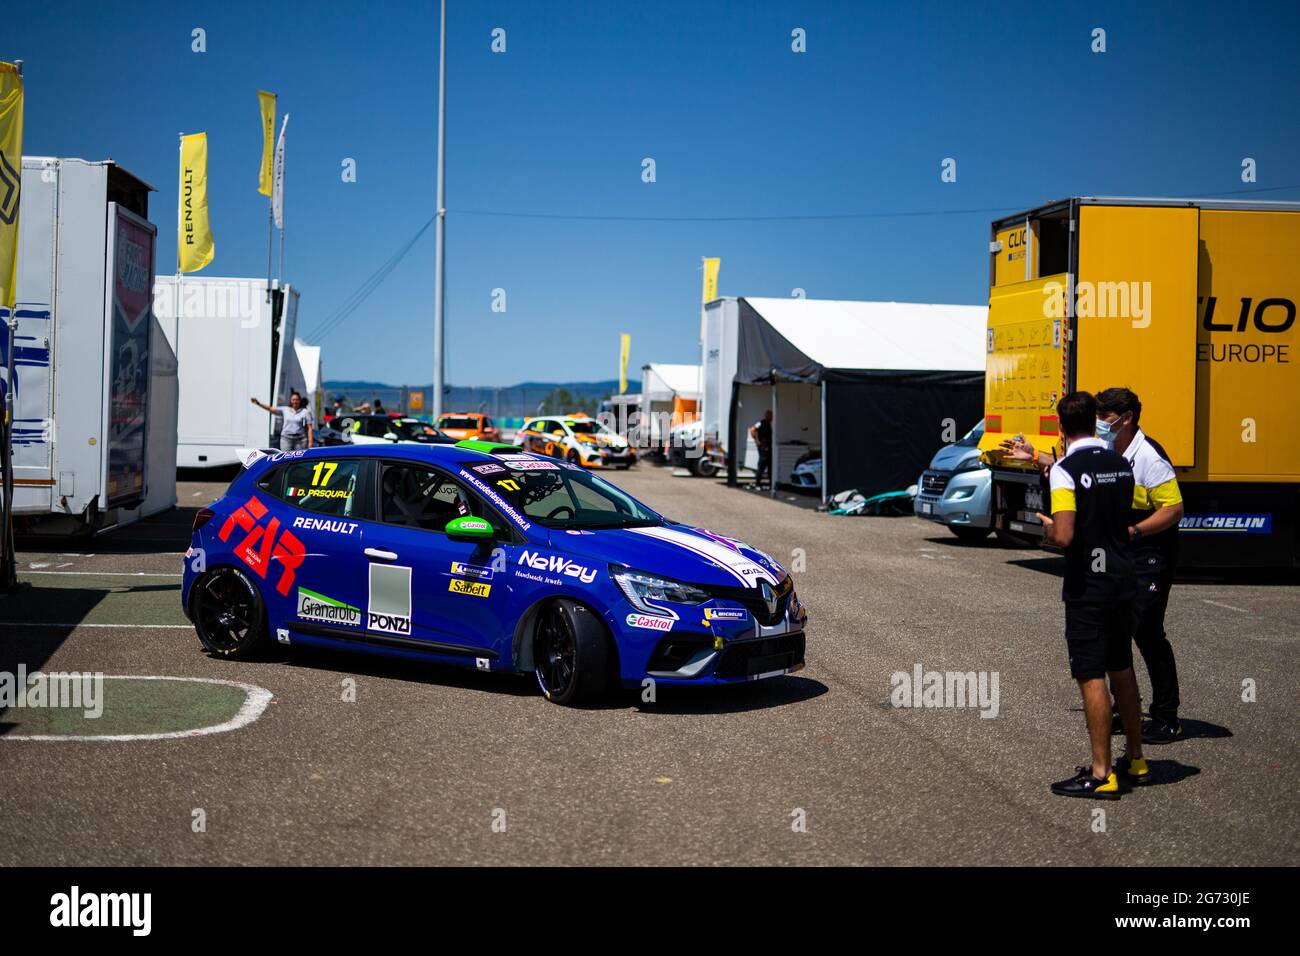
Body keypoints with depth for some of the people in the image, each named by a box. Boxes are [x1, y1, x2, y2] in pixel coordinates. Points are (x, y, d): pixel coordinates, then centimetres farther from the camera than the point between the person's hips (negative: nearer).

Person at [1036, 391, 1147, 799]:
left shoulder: (1065, 471, -16)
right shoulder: (1121, 464, 6)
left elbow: (1064, 537, -24)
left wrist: (1048, 527, 0)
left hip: (1087, 588, -7)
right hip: (1122, 579, 7)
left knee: (1092, 678, -4)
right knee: (1122, 670, 17)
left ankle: (1101, 775, -2)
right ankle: (1135, 761, 27)